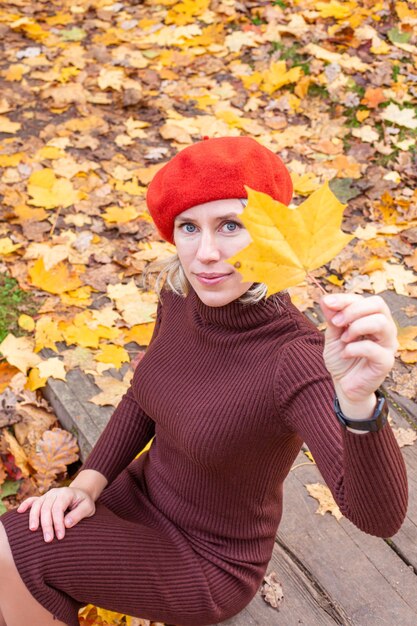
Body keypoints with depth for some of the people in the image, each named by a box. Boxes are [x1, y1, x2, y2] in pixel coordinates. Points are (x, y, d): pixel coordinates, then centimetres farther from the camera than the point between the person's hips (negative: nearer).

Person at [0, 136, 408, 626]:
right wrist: (85, 486, -11)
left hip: (209, 562, -5)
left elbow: (380, 516, -44)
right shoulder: (183, 295, -13)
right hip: (144, 494, 5)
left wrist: (358, 399, -64)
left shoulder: (298, 361, -35)